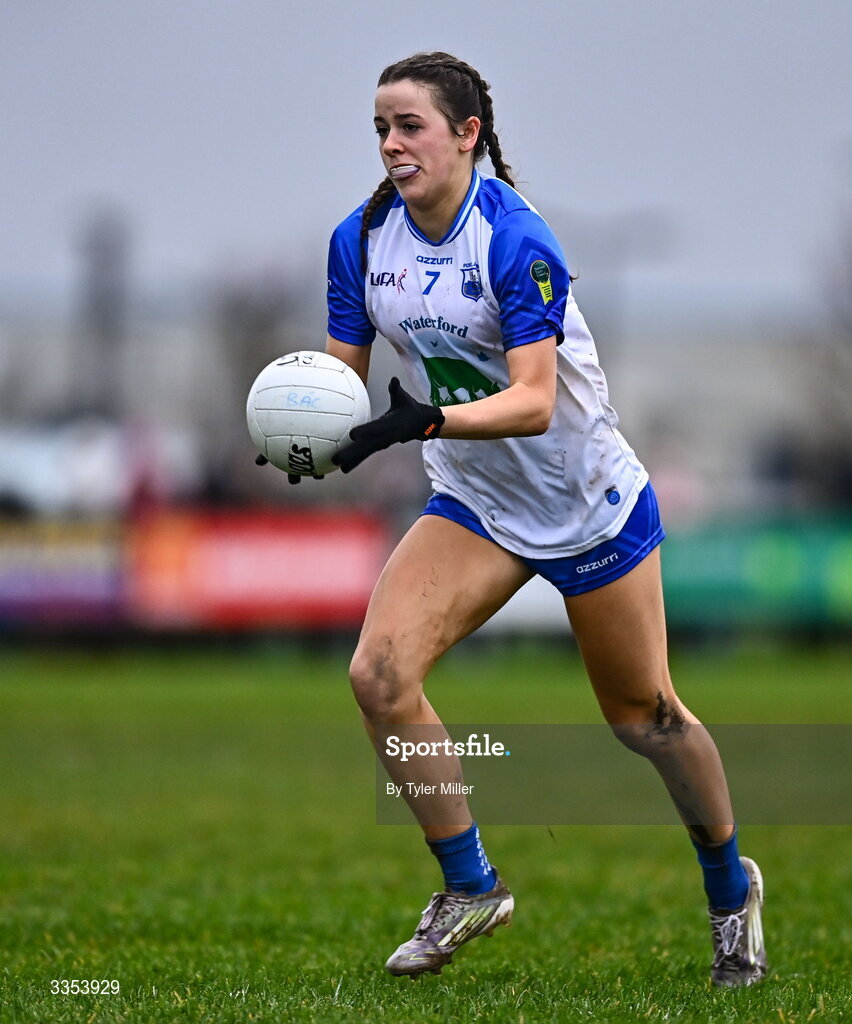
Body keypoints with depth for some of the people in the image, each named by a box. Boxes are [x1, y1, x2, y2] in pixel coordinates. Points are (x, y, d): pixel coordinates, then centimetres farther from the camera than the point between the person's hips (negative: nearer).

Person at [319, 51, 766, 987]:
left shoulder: (515, 238, -25)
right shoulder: (361, 237, -7)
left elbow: (534, 401, -31)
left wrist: (423, 421, -46)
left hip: (588, 502, -5)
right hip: (474, 501, 5)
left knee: (642, 715, 8)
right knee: (379, 672, -17)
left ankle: (730, 885, 35)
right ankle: (470, 888, -2)